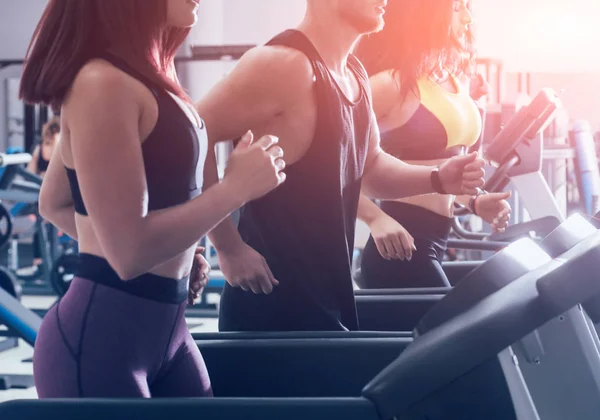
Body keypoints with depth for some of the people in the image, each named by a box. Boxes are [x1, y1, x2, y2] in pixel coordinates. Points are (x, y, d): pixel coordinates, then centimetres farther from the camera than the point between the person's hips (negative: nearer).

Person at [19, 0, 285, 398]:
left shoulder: (141, 77, 9)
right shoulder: (104, 82, -19)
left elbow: (56, 204, 19)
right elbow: (130, 251, -23)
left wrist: (178, 257, 12)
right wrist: (238, 185, -14)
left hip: (164, 328, 9)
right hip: (99, 340, -9)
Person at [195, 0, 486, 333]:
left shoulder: (354, 74, 11)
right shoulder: (286, 64, -18)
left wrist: (438, 180, 5)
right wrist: (229, 248, -21)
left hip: (332, 298, 9)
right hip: (273, 301, -9)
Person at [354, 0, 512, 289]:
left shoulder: (458, 81, 11)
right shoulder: (394, 82, -15)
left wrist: (473, 202, 7)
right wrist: (376, 218, -26)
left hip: (434, 240, 9)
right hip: (402, 244, -9)